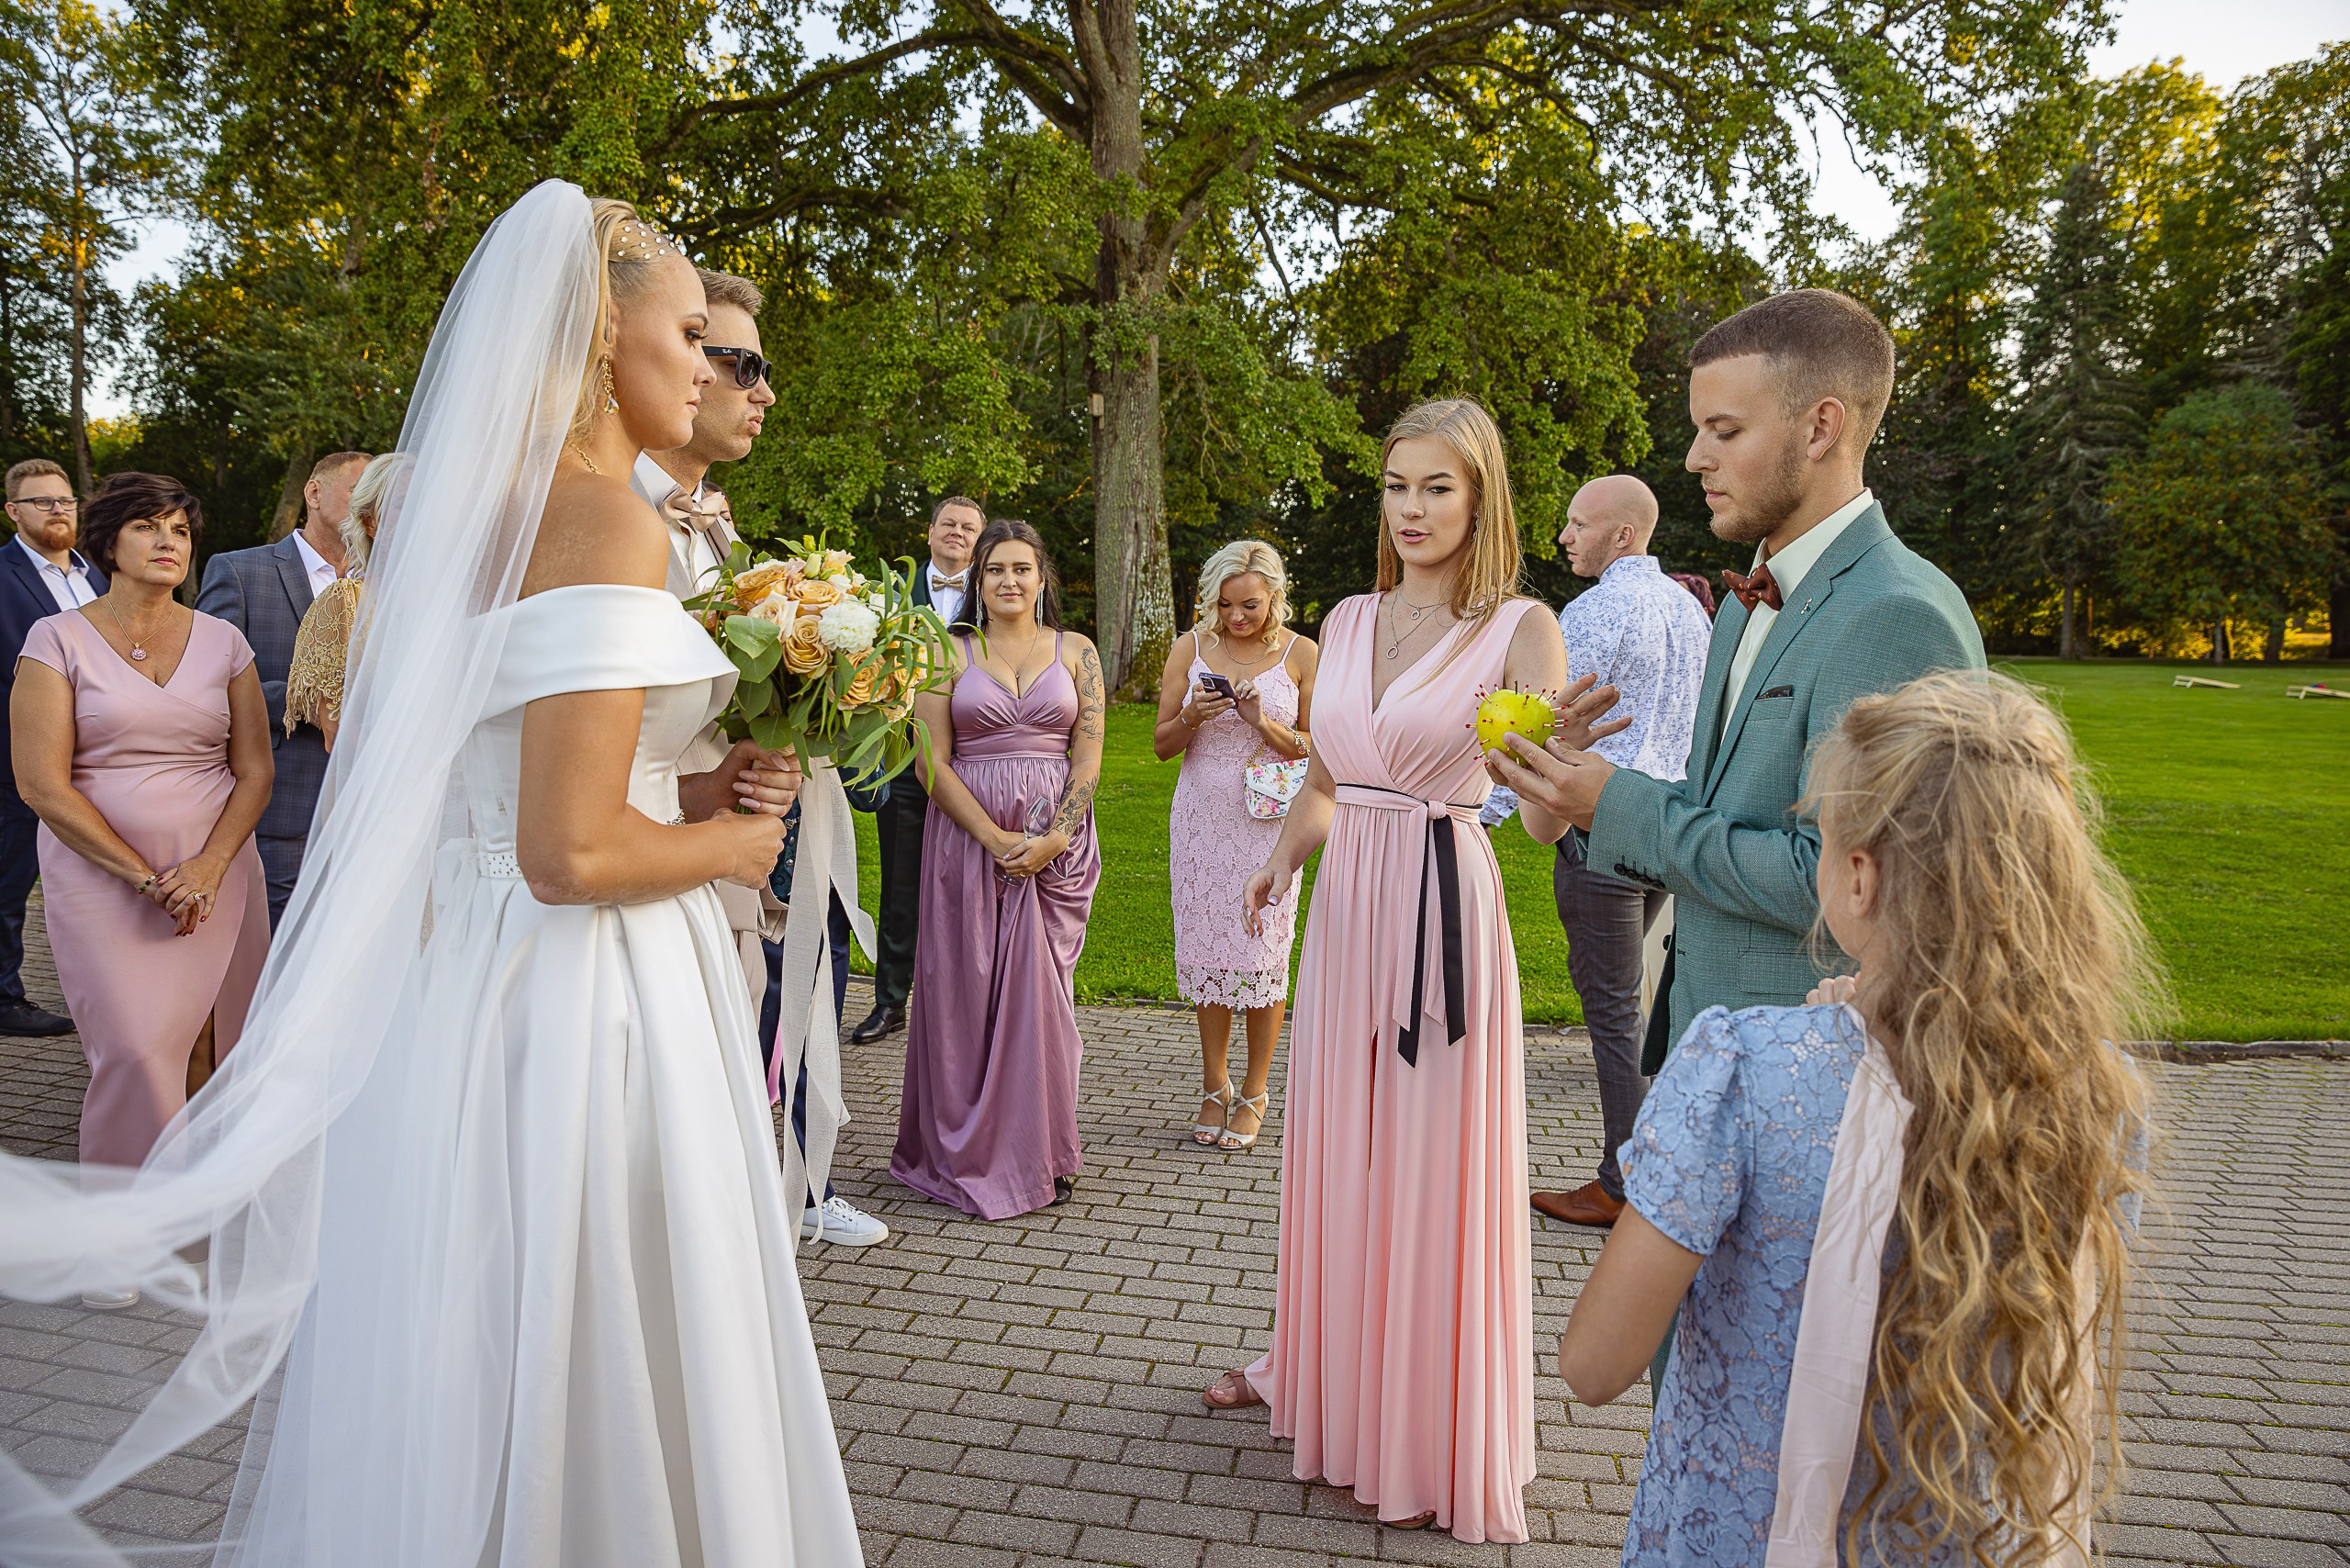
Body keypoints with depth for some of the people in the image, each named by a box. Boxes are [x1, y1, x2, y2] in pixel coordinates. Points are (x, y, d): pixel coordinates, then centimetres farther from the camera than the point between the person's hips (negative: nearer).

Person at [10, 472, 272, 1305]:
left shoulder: (222, 642, 8)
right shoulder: (59, 641, -1)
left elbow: (254, 771, 6)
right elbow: (42, 784, -7)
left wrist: (207, 869, -9)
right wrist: (144, 878, -11)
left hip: (216, 871, 3)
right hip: (99, 876, -3)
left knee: (208, 1048, 1)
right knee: (138, 1049, -11)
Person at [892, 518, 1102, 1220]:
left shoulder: (1076, 653, 7)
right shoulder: (949, 654, 4)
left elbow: (1088, 759, 2)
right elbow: (933, 764, -2)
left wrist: (1051, 839, -11)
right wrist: (995, 839, -12)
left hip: (1057, 841, 0)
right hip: (968, 838, 0)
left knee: (1041, 989, 2)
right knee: (968, 989, 2)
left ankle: (1043, 1154, 14)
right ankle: (971, 1154, 14)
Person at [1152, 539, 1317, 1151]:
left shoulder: (1299, 653, -1)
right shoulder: (1190, 648, 2)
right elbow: (1161, 746, 6)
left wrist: (1263, 723, -16)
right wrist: (1191, 717, -16)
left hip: (1267, 823, -2)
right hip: (1202, 818, 2)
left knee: (1262, 953, -1)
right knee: (1207, 949, 5)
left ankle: (1254, 1093, 15)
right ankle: (1213, 1087, 20)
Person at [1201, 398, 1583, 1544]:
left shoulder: (1520, 629, -8)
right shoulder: (1346, 622, 9)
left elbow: (1546, 817, -18)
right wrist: (1284, 855, 11)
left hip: (1441, 908, -5)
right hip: (1345, 903, 5)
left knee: (1433, 1170, 3)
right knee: (1335, 1149, 16)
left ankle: (1432, 1446, 21)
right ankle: (1318, 1370, 38)